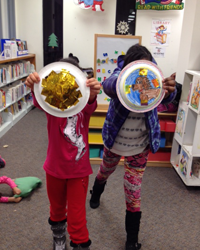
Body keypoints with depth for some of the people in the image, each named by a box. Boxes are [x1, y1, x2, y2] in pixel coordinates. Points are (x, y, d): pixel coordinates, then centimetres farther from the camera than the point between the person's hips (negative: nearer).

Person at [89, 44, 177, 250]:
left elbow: (165, 94, -37)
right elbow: (108, 85, -45)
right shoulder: (120, 75, -21)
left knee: (133, 193, 4)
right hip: (114, 140, 1)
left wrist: (168, 91, -62)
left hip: (139, 146, 0)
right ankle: (96, 194, 65)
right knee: (104, 172, 29)